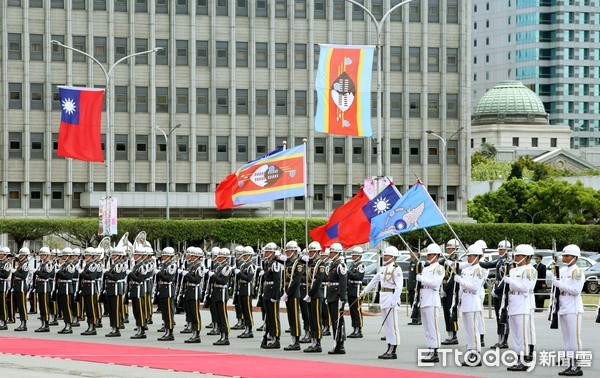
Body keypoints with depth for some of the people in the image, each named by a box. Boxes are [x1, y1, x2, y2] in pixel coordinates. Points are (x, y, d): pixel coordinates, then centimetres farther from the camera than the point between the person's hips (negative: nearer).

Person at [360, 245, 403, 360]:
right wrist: (365, 291, 32)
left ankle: (393, 352, -4)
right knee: (386, 325, 10)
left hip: (391, 298, -8)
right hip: (383, 298, 8)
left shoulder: (396, 269, -10)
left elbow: (399, 287, -17)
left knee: (392, 325, -6)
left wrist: (394, 302, -23)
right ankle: (389, 349, 14)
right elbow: (374, 280, 26)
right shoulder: (384, 269, 15)